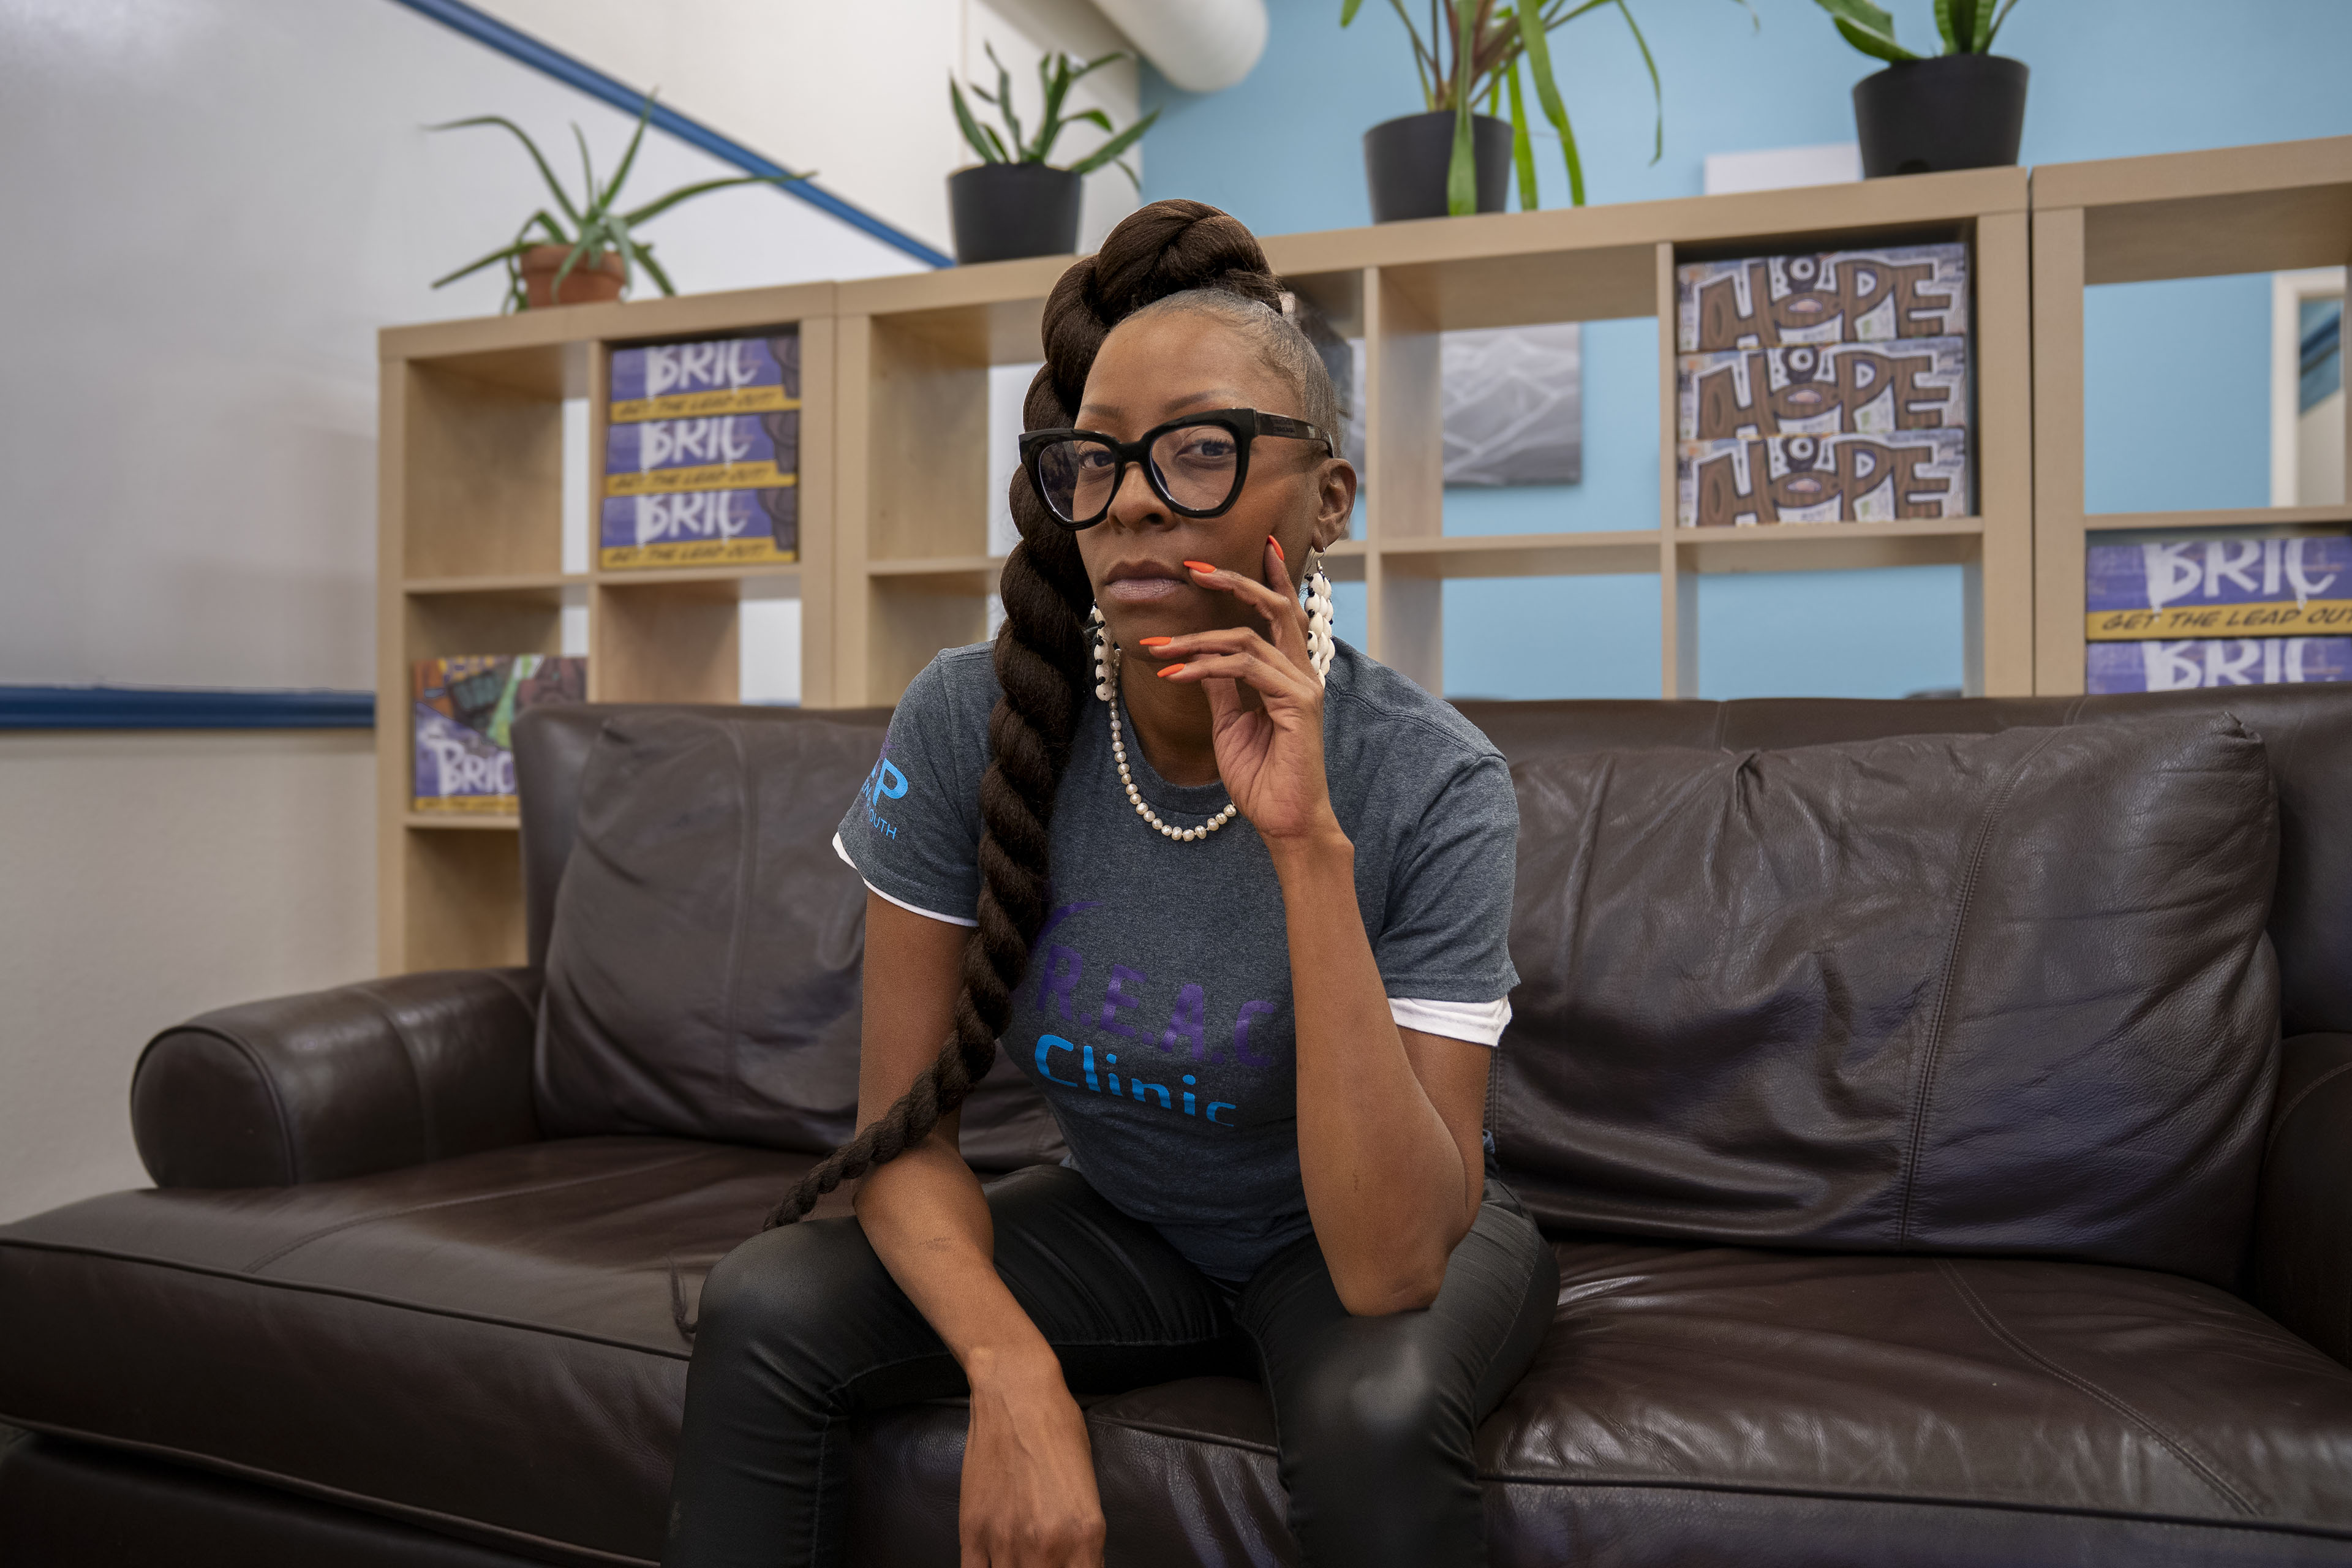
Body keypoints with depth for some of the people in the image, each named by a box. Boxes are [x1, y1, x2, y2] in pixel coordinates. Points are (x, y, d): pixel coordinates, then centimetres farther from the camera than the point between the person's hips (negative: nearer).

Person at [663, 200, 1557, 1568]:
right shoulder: (972, 724, -17)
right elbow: (908, 1122, -12)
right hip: (1128, 1221, 3)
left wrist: (1307, 843, -38)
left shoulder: (1433, 786, -25)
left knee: (1377, 1409, -34)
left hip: (1370, 1239, -2)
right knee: (768, 1311, -19)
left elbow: (1390, 1267, -31)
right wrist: (1015, 1372, -30)